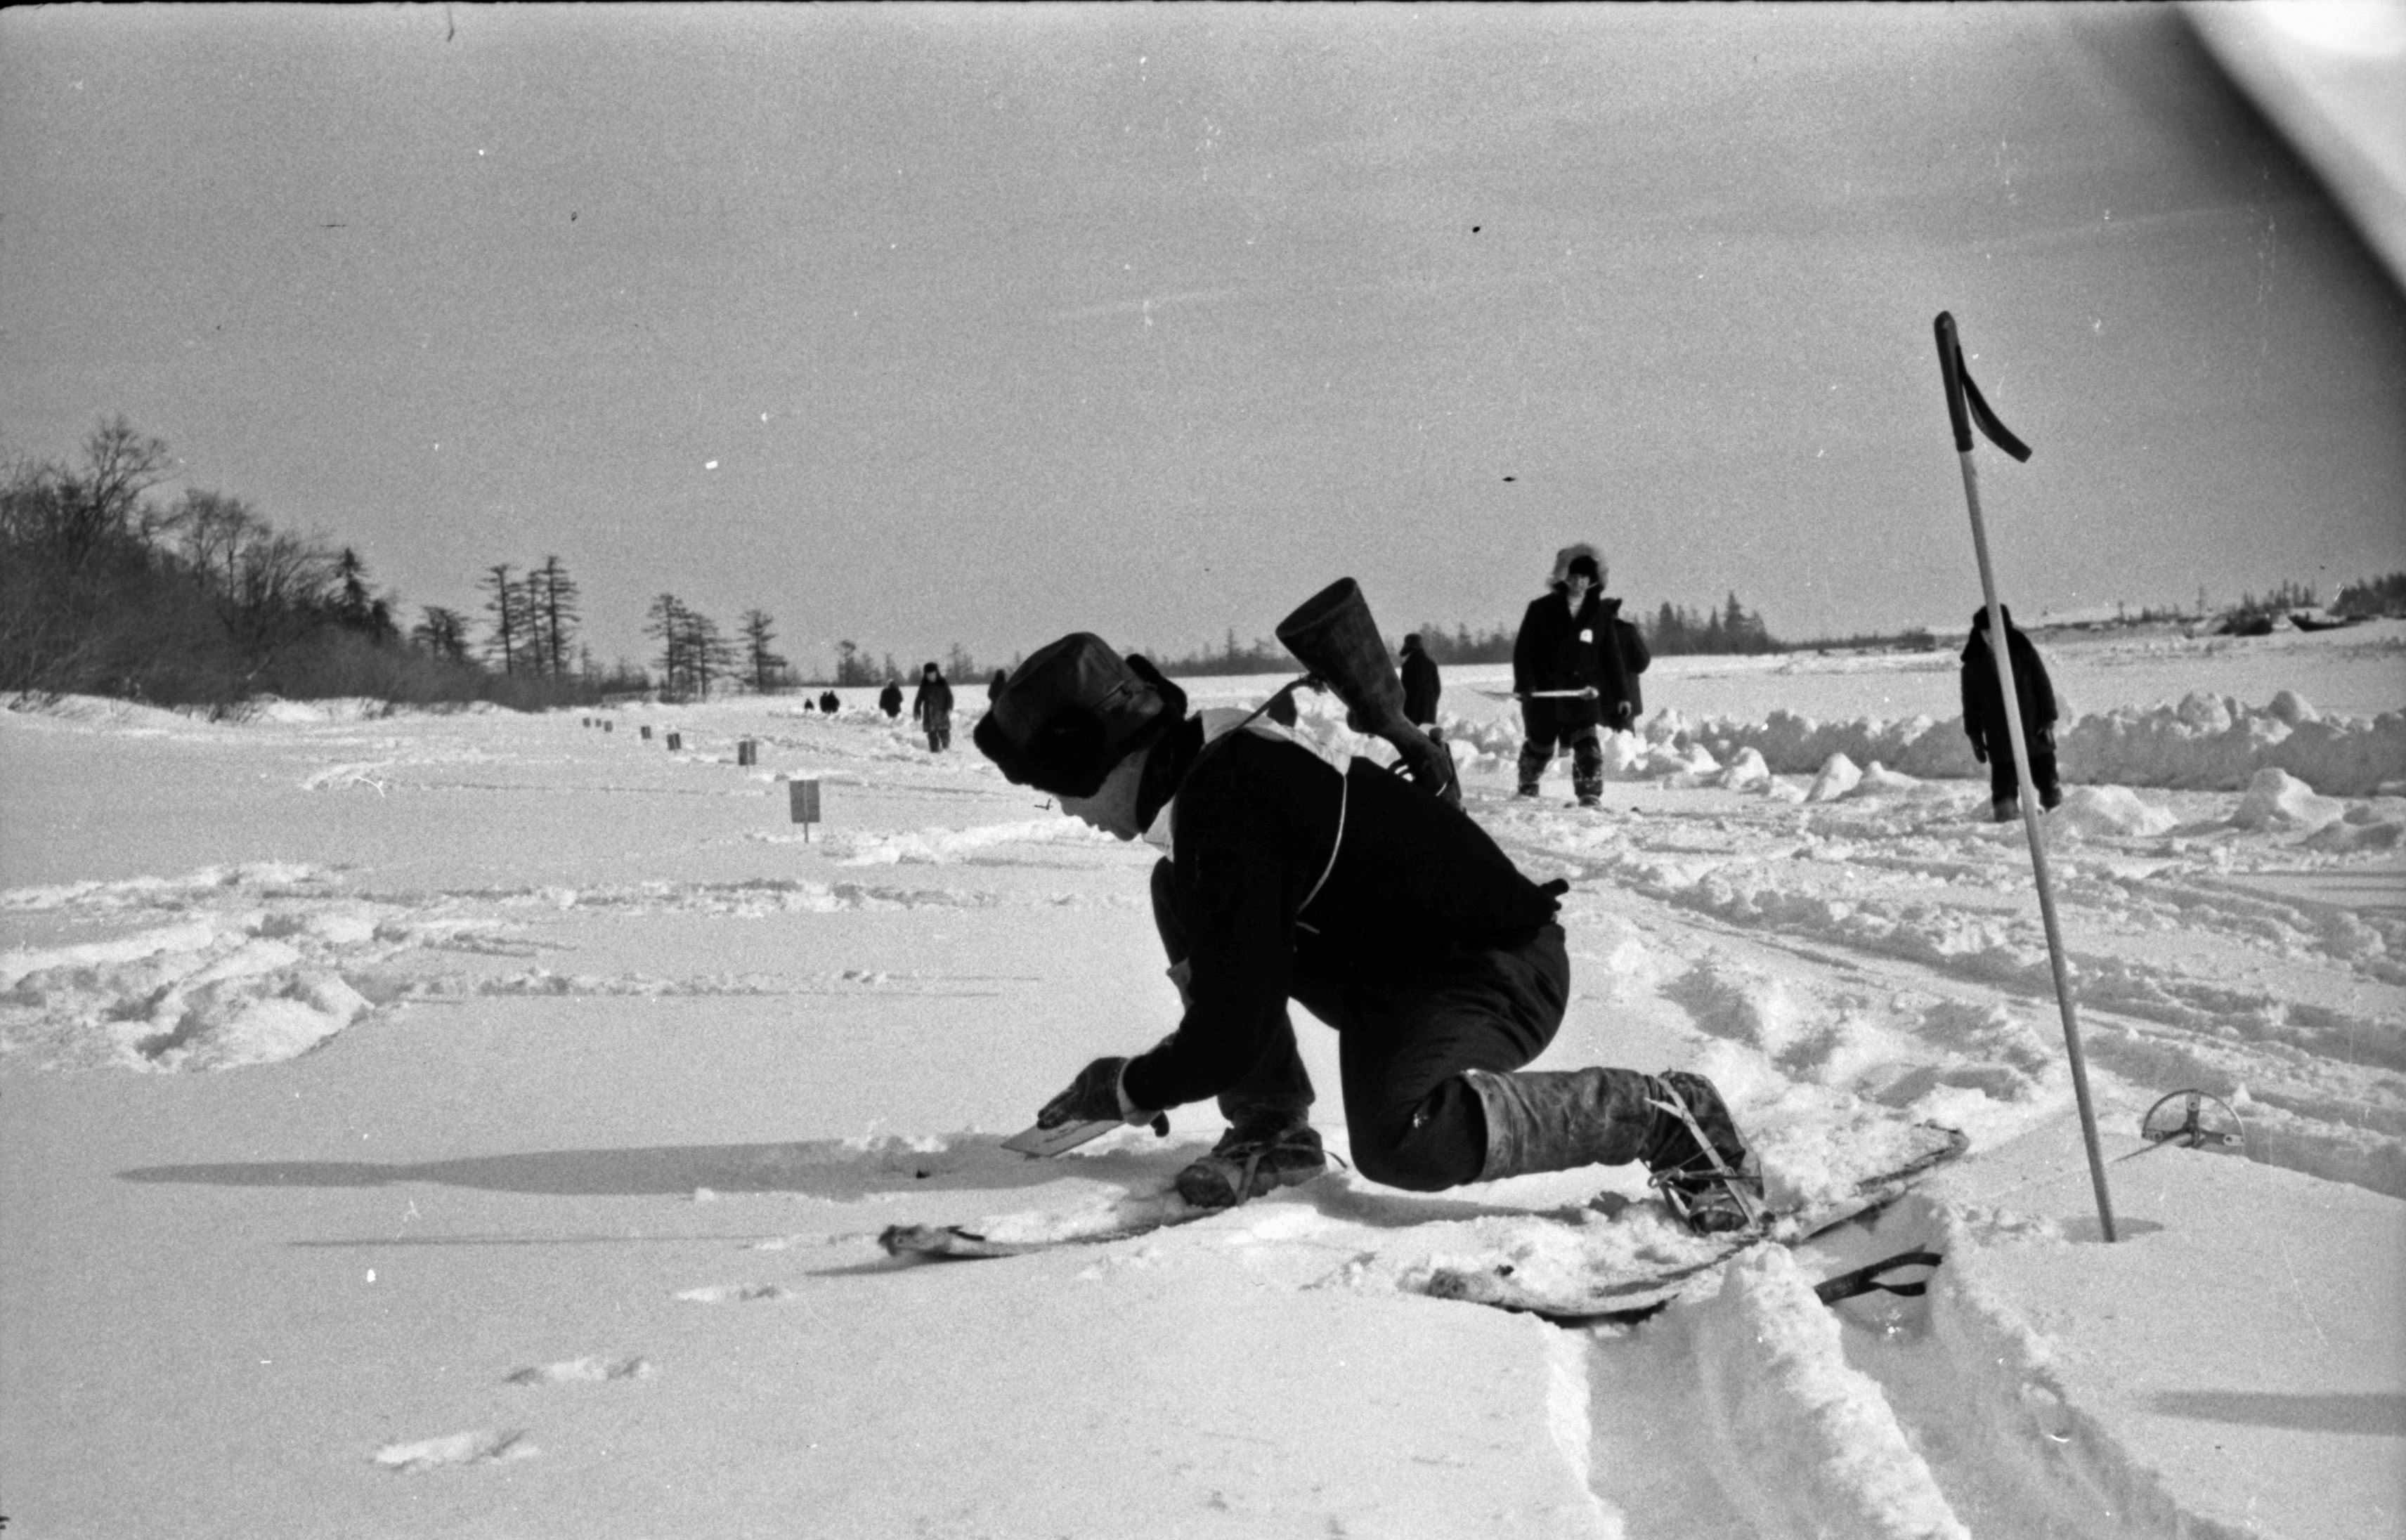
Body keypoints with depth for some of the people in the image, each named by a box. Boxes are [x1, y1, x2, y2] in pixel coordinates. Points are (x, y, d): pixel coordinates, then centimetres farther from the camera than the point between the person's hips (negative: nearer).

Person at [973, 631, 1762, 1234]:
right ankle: (1272, 1128, 7)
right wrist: (1159, 1075, 22)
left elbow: (1236, 1029, -25)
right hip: (1384, 963, 10)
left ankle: (1666, 1117, -15)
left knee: (1399, 1140, -35)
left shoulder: (1226, 805, -27)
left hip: (1504, 971, -10)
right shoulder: (1212, 757, 4)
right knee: (1178, 895, 1)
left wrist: (1127, 1090, -10)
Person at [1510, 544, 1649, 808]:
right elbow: (1524, 648, -4)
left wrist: (1622, 695, 0)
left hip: (1582, 690, 1)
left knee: (1588, 745, -16)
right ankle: (1528, 786, 40)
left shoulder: (1600, 614, 2)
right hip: (1544, 690, 0)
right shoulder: (1543, 609, -4)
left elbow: (1612, 657, 5)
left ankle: (1590, 794, -13)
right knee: (1540, 746, 15)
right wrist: (1524, 684, -16)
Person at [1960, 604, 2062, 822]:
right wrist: (1975, 736, 7)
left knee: (2047, 779, 10)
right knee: (2004, 787, -4)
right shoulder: (1973, 663, 1)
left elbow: (2043, 685, 2)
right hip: (2000, 740, 0)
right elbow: (1971, 703, 8)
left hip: (2034, 730, 0)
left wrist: (2048, 721, -3)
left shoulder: (2023, 651, -2)